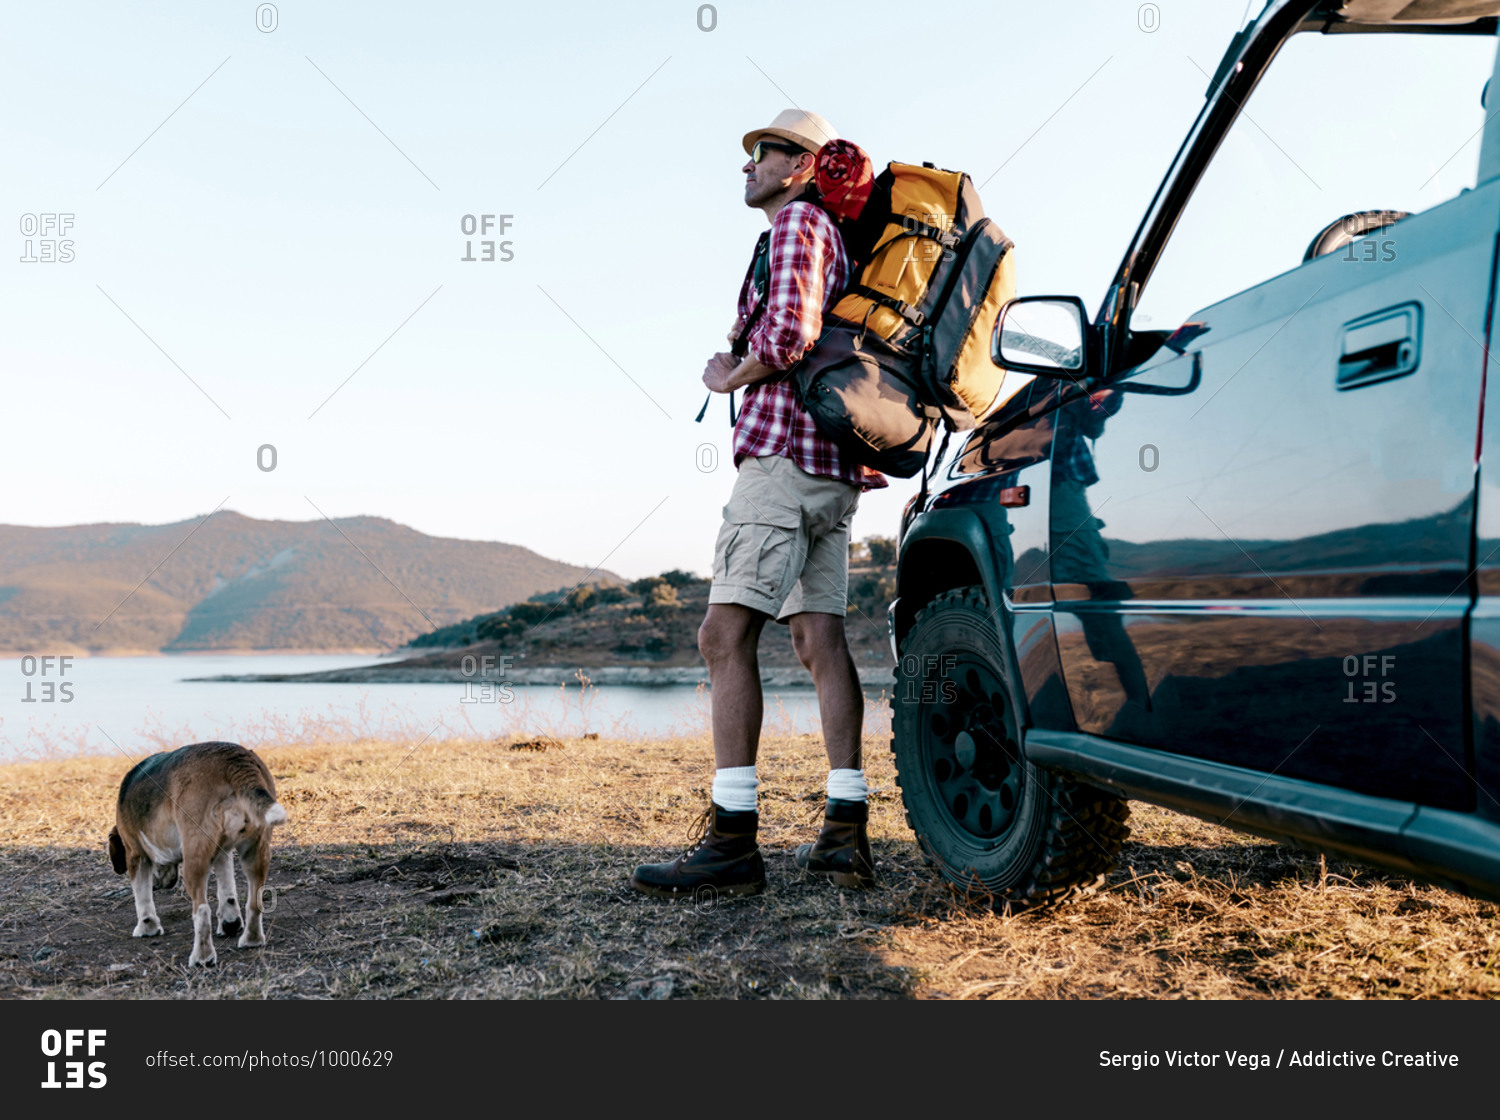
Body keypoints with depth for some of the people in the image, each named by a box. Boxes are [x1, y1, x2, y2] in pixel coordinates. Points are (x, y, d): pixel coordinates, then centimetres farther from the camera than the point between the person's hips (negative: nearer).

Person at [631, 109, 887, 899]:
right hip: (830, 470, 10)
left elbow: (789, 332, -19)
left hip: (784, 451, -10)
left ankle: (731, 841, -16)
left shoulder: (799, 223, -3)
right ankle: (845, 835, 4)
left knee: (725, 634, -14)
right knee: (819, 640, 5)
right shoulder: (829, 239, 28)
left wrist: (729, 377, -3)